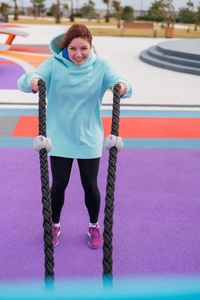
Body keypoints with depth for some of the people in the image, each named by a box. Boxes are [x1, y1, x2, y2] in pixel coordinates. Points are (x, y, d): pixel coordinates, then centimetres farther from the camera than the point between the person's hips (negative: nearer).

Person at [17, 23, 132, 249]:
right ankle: (54, 225, 35)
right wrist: (33, 81, -43)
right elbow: (23, 81, -18)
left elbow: (119, 82, -17)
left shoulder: (101, 66, -5)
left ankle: (94, 226, 35)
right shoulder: (54, 64, -8)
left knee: (90, 185, 10)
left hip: (89, 138, 1)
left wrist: (122, 86, -42)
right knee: (59, 185, 8)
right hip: (59, 137, 0)